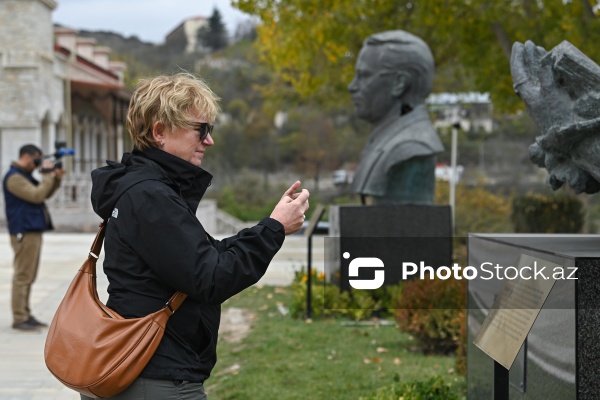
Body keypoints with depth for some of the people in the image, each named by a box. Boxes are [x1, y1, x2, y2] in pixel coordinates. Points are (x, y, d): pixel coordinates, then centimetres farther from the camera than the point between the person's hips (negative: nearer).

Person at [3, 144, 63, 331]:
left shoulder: (25, 176, 19)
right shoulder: (14, 177, -13)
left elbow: (45, 194, 20)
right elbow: (37, 195, -21)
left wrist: (56, 179, 5)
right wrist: (48, 174, -13)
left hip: (32, 231, 10)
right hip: (24, 232, -10)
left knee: (27, 276, 12)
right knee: (23, 276, -9)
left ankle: (25, 315, 16)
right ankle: (19, 319, -7)